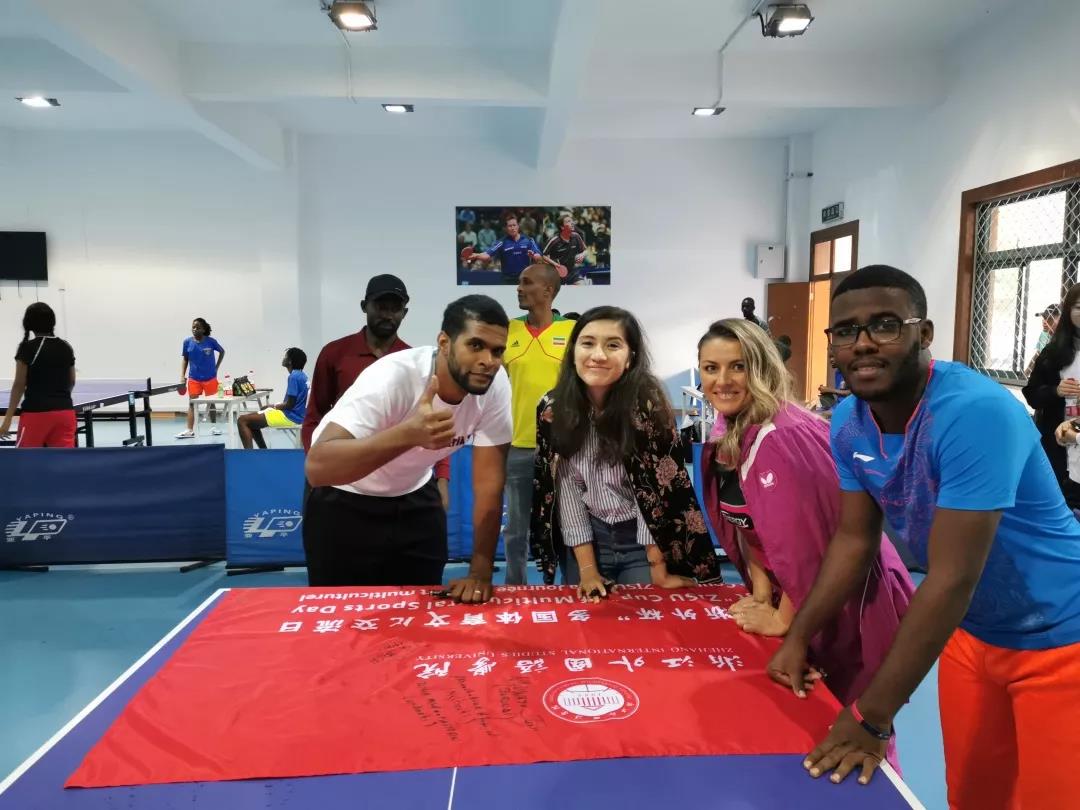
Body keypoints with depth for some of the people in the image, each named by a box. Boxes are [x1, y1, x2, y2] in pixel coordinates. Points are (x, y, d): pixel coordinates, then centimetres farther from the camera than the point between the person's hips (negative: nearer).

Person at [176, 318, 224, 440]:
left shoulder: (211, 341, -9)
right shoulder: (187, 342, -4)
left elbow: (222, 352, 8)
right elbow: (185, 359, 5)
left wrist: (216, 367, 4)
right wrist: (182, 376, -1)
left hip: (210, 378, -1)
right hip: (193, 378, 1)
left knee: (211, 402, 11)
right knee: (192, 403, -1)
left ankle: (214, 427, 24)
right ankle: (189, 430, -2)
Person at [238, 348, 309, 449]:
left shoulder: (294, 376, -18)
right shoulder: (301, 375, 11)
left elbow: (289, 405, -21)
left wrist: (275, 406, -3)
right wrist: (275, 406, 11)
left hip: (290, 416, -10)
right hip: (295, 415, 10)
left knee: (242, 420, -11)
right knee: (252, 420, 22)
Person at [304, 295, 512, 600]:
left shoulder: (496, 385, -20)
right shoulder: (392, 377, -33)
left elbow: (489, 480, -15)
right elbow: (317, 467, -44)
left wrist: (480, 572, -20)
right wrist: (409, 433, -58)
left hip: (415, 499, 4)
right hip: (344, 503, -4)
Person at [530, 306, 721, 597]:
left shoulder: (647, 405, -19)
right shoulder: (553, 409, -9)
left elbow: (659, 485, -18)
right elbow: (566, 489, -6)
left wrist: (658, 567, -18)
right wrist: (587, 568, -9)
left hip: (645, 539, -3)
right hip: (589, 538, 3)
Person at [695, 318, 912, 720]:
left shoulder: (783, 437, -28)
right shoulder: (728, 435, 0)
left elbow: (802, 538, -29)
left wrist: (781, 620, -18)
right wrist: (760, 595, -1)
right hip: (794, 594, 8)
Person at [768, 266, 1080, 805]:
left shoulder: (976, 413, -31)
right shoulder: (848, 423, -9)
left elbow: (952, 579, -33)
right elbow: (855, 540, 2)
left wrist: (870, 718, -29)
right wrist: (799, 637, -3)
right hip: (972, 631, 6)